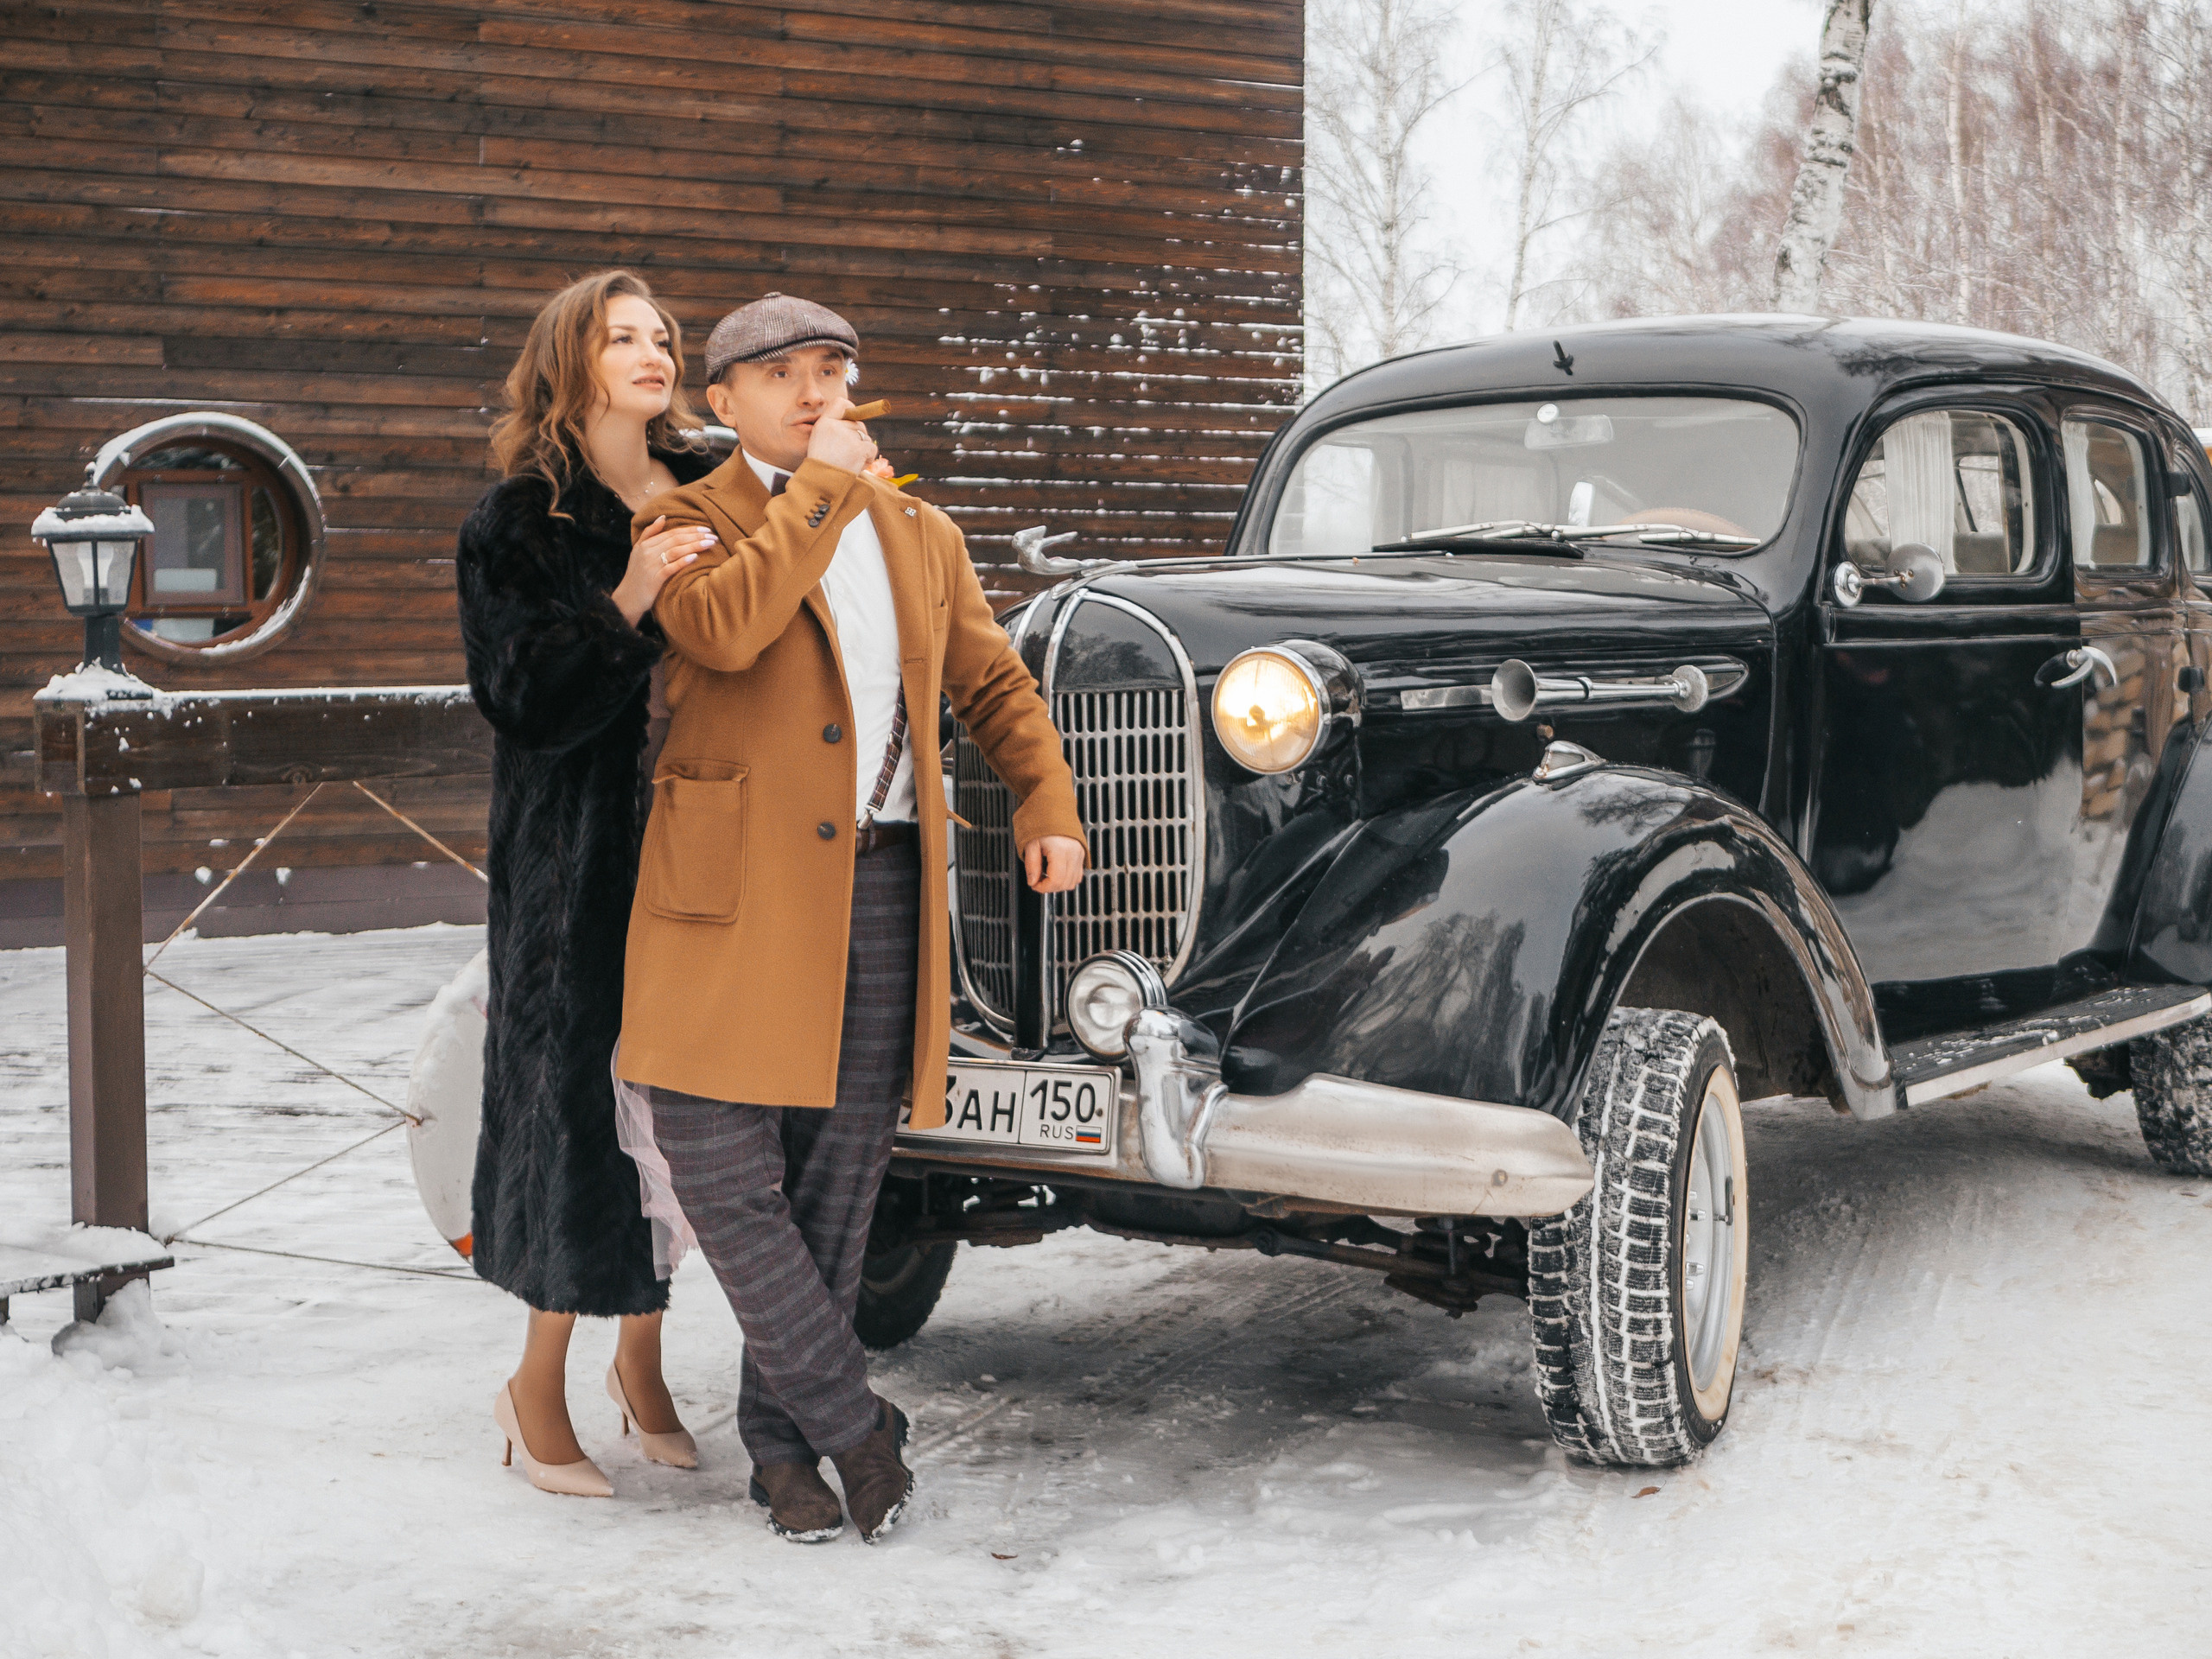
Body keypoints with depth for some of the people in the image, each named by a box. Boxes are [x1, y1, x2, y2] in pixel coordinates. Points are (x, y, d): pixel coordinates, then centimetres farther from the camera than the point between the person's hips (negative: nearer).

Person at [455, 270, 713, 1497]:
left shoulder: (715, 495, 8)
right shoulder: (519, 523, -4)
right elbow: (525, 705, -11)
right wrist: (627, 605, -24)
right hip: (576, 862, -4)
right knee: (585, 1093, -1)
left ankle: (642, 1363, 25)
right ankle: (540, 1387, 16)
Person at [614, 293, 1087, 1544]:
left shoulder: (923, 535, 18)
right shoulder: (685, 525, 4)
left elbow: (993, 683, 22)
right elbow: (724, 628, -18)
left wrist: (1049, 808, 6)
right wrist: (822, 488, -11)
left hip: (883, 888, 4)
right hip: (739, 894, -3)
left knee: (837, 1183, 7)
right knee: (724, 1178, -8)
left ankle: (785, 1446, 19)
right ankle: (854, 1419, 8)